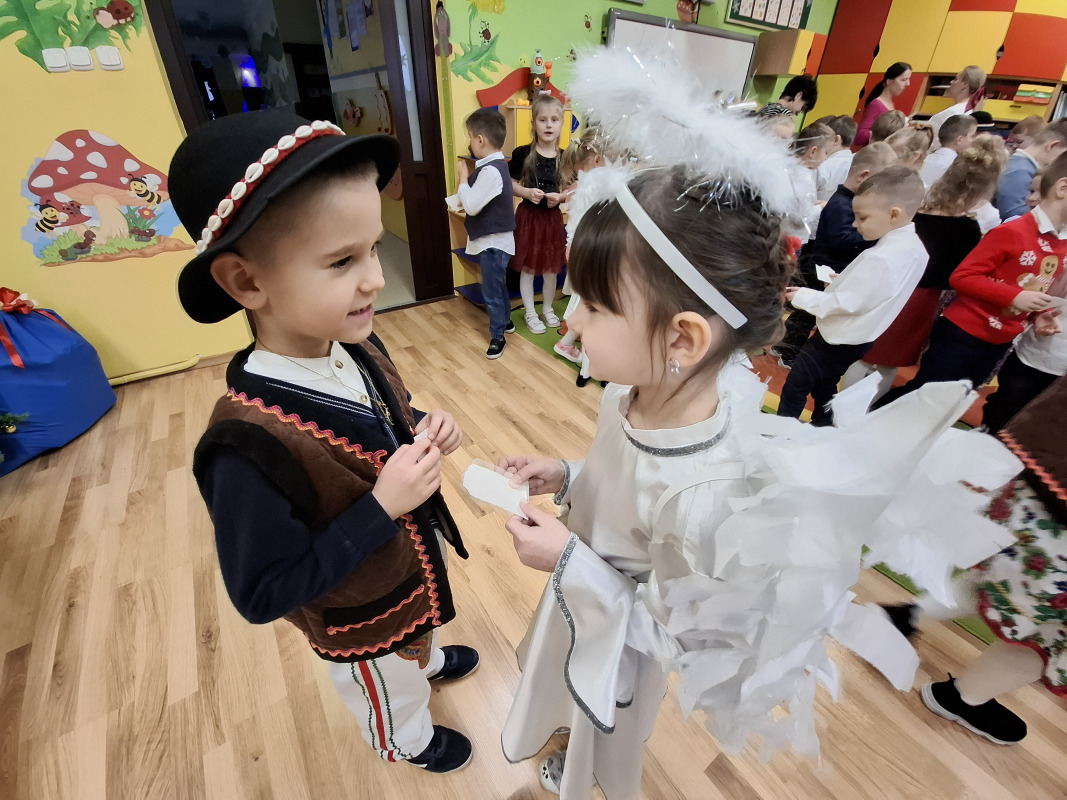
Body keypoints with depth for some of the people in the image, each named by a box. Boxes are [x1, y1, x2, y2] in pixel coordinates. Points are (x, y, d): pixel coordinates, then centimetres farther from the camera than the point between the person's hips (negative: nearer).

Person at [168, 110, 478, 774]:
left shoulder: (355, 347, -18)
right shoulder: (248, 447, -40)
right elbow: (263, 596, -30)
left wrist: (424, 429, -20)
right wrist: (382, 506, -38)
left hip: (413, 562, 6)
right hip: (361, 620, -5)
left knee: (420, 633, 40)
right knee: (393, 700, 31)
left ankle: (427, 660, 74)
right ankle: (411, 741, 64)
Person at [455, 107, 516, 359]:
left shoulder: (491, 170, -23)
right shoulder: (494, 165, 8)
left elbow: (471, 205, -25)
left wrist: (463, 178, -12)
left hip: (493, 241, -10)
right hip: (491, 239, 10)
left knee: (491, 291, 0)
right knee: (498, 285, 23)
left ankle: (497, 336, 13)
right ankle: (506, 321, 39)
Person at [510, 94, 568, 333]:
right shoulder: (522, 153, -7)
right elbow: (511, 184, -2)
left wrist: (560, 197, -15)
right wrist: (526, 192, -20)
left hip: (553, 218, 2)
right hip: (528, 217, -2)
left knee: (551, 268, 12)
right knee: (527, 268, 6)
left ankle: (548, 308, 32)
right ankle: (530, 313, 21)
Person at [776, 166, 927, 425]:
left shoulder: (880, 258, -28)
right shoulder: (914, 248, 3)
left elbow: (847, 303, -26)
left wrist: (803, 296, -18)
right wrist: (844, 281, 6)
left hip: (839, 339, -10)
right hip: (859, 338, 10)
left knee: (794, 389, 0)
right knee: (824, 387, 25)